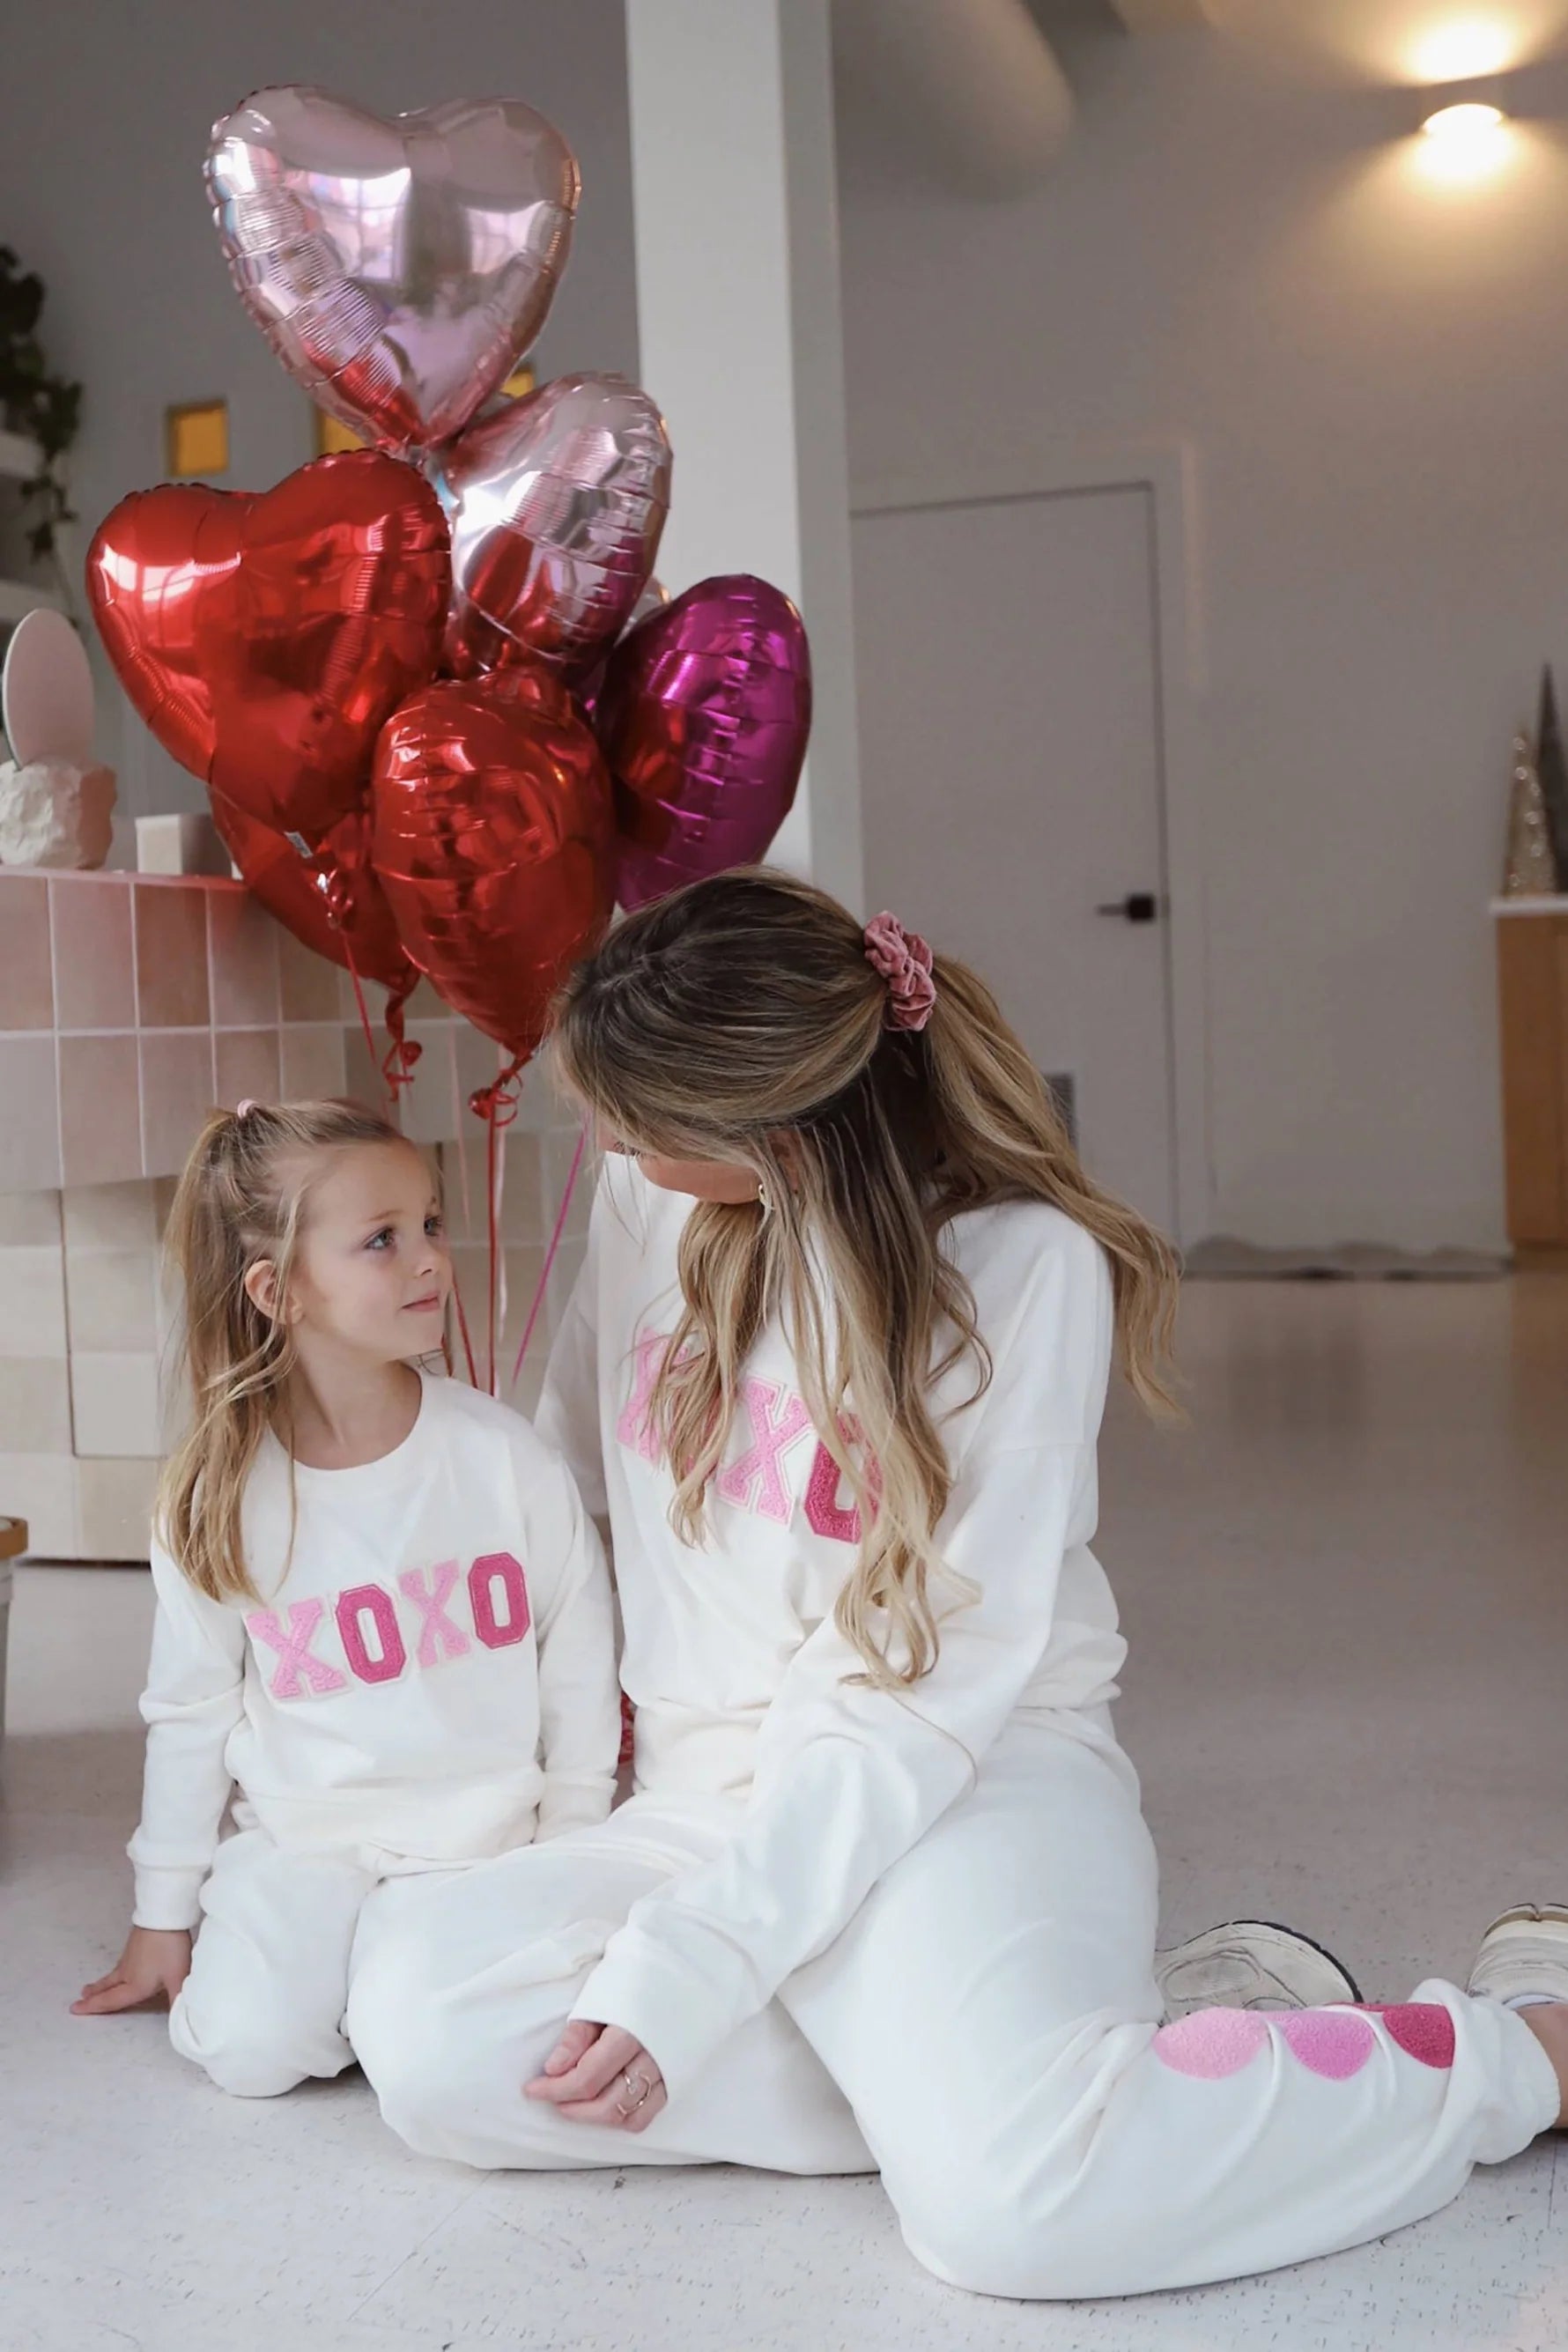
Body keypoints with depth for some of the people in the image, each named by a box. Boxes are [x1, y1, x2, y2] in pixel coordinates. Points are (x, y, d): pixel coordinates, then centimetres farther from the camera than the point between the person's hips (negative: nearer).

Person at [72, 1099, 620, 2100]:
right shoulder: (219, 1495, -6)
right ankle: (307, 1933, 12)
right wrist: (163, 1920, 10)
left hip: (477, 1835, -1)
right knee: (248, 2047, -19)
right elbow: (190, 1715, 4)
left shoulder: (504, 1454, -9)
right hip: (296, 1837, 1)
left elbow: (580, 1677, 0)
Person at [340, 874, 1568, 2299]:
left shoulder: (1025, 1267, -15)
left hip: (970, 1793, -6)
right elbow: (579, 1463, 22)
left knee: (1009, 2203, -34)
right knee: (415, 2033, -21)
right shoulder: (647, 1198, 2)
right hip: (706, 1796, 6)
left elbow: (929, 1690, -19)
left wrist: (688, 1964, -23)